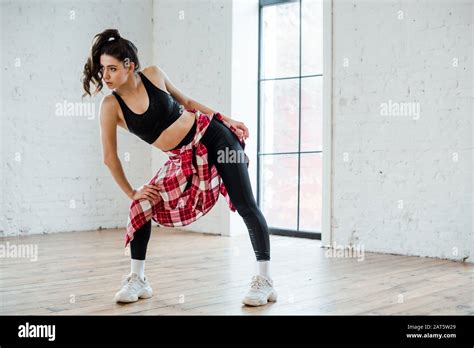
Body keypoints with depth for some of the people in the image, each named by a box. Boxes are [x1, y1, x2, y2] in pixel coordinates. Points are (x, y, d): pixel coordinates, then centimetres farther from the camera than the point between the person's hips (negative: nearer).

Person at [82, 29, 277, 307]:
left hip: (212, 135, -1)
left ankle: (265, 281, 3)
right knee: (142, 207, -8)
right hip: (184, 158, 2)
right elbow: (110, 156, -5)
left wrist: (228, 120, 6)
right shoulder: (111, 105, -12)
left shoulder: (153, 74, -10)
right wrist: (131, 193, -2)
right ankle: (138, 279, 9)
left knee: (245, 206, -7)